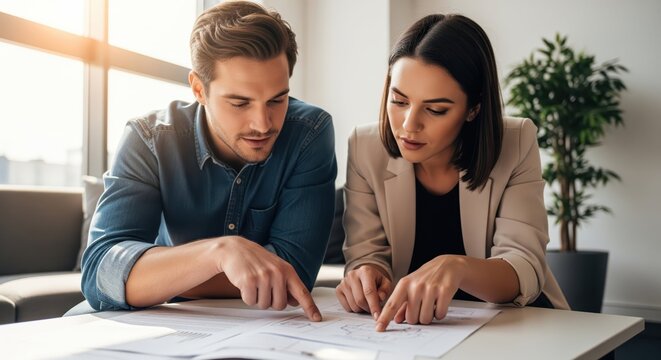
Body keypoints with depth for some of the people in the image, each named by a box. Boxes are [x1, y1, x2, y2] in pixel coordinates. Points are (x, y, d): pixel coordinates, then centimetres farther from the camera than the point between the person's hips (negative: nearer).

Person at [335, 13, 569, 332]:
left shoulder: (516, 145, -12)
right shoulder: (366, 147, -9)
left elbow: (525, 269, -18)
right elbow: (367, 254, -7)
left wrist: (457, 266, -38)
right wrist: (366, 275, -30)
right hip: (405, 322, 1)